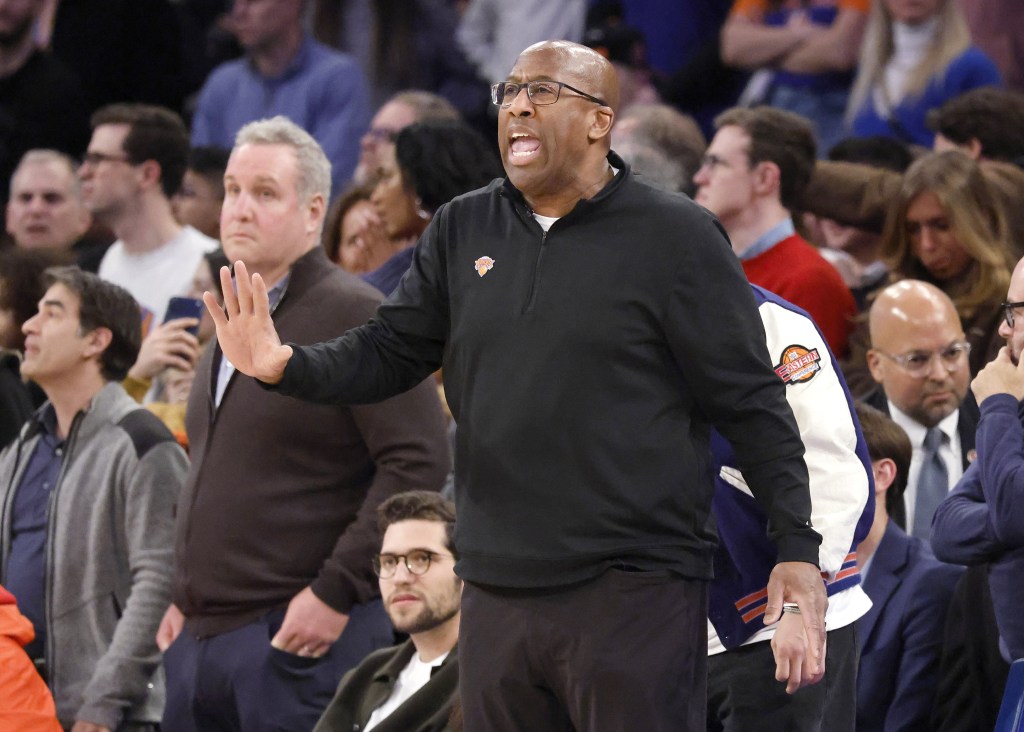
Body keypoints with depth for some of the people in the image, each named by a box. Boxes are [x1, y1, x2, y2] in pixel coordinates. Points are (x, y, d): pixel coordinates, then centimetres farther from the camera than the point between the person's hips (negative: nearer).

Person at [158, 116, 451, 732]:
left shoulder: (356, 316, -8)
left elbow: (420, 462, -16)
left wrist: (336, 592, -18)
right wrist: (183, 596, 18)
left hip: (302, 639, -8)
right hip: (200, 636, 8)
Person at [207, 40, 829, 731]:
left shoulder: (675, 237, -5)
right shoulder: (462, 229, 10)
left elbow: (752, 404, -5)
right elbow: (389, 351, 11)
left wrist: (797, 549, -9)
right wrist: (288, 366, -9)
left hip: (635, 593, -5)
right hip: (498, 591, 5)